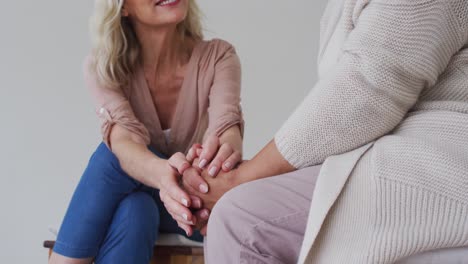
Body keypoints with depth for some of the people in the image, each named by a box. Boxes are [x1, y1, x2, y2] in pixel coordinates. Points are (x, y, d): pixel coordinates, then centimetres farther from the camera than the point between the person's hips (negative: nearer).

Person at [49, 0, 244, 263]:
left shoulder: (218, 56, -13)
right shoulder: (103, 67, -14)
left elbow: (228, 128, -31)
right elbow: (123, 141, -31)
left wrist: (227, 149, -58)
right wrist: (163, 173, -56)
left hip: (199, 205, -1)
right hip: (136, 190, 1)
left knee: (132, 211, -33)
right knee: (114, 153, -31)